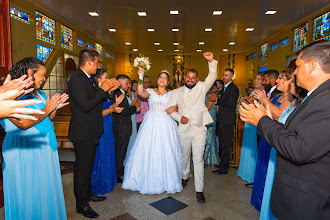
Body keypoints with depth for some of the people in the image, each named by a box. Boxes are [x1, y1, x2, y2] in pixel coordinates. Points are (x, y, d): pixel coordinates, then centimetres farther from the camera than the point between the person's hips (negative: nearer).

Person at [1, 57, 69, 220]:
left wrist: (55, 108, -3)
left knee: (47, 188, 15)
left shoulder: (39, 93, 11)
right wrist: (47, 109, -11)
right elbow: (24, 123, -22)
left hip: (45, 147, 8)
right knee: (29, 193, 6)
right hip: (24, 149, -7)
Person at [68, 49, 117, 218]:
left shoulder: (89, 79, 11)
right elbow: (86, 105, -26)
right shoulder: (76, 80, -19)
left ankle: (88, 193, 40)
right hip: (83, 134, -10)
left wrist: (109, 90, 5)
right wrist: (102, 89, -19)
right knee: (82, 169, 4)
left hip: (91, 133, 10)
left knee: (87, 166, 22)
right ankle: (82, 204, 21)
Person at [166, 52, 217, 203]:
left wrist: (211, 61, -18)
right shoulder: (177, 92, 10)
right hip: (183, 129, 2)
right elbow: (170, 108, 7)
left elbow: (212, 77, -5)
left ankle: (199, 190, 8)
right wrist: (179, 117, -9)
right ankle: (185, 176, 45)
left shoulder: (201, 87, 7)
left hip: (199, 129, -2)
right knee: (185, 156, 19)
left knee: (198, 159, -1)